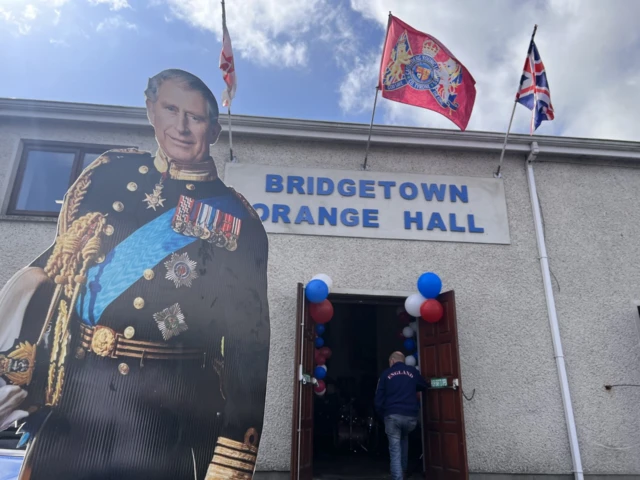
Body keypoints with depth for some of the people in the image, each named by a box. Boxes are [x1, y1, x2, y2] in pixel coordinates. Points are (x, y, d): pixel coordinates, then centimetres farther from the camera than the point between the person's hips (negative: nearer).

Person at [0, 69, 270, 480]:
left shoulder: (238, 221, -4)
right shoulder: (110, 173, 5)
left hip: (172, 411, -2)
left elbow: (248, 343, -5)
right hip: (72, 395, 3)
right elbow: (54, 266, 11)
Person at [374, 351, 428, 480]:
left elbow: (379, 398, 5)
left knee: (395, 450, 4)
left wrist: (381, 414, 17)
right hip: (411, 416, 3)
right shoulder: (413, 371, 11)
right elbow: (424, 387, 27)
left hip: (392, 415, -3)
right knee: (404, 438, 32)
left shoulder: (386, 374, 7)